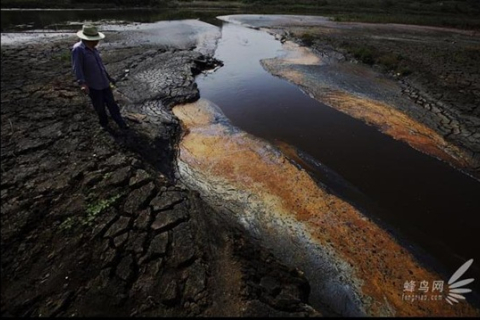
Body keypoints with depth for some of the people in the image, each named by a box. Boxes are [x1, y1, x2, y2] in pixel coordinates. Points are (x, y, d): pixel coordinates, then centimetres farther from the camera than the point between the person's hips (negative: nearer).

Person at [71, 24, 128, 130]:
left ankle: (121, 123, 17)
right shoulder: (78, 49, -15)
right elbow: (77, 68, -22)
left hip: (104, 83, 6)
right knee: (99, 107, 8)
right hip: (92, 86, -6)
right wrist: (82, 83, -35)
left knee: (111, 103, 9)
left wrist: (109, 78, 28)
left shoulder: (93, 49, 9)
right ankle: (104, 123, 28)